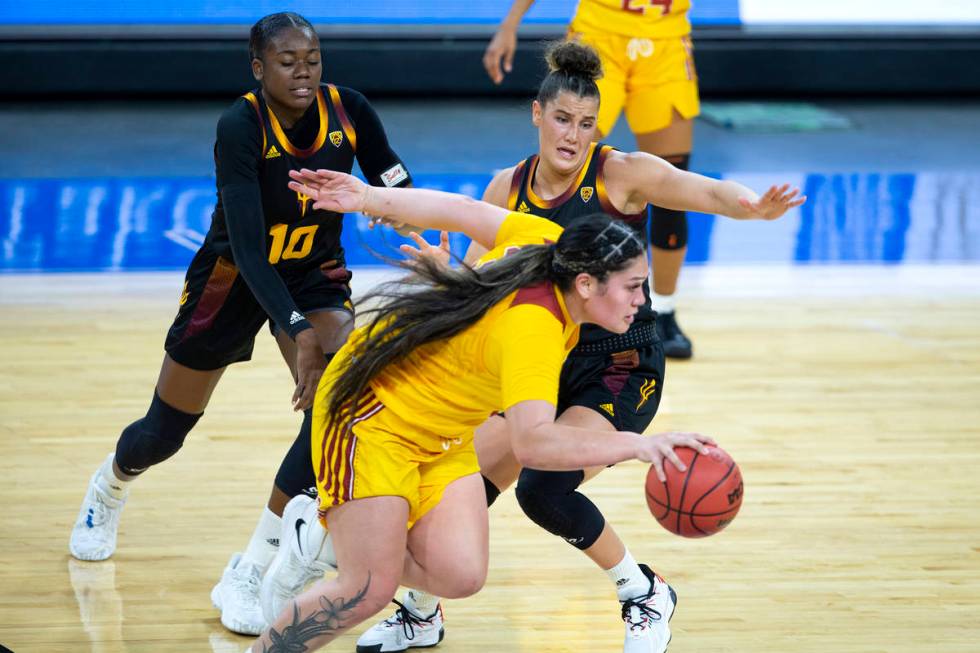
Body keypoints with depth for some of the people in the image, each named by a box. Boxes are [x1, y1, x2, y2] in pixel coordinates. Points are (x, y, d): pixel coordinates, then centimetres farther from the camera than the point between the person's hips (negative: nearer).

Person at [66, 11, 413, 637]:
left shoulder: (348, 110, -17)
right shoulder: (241, 126, -29)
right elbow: (247, 243, -37)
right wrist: (295, 330, -48)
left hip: (315, 276, 2)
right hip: (232, 278, -2)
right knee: (165, 433, 13)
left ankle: (249, 577, -15)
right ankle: (109, 490, 53)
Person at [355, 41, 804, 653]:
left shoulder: (622, 172, -11)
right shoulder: (508, 187, 3)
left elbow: (704, 190, -27)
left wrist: (751, 207, -49)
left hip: (622, 369, -5)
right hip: (545, 361, 5)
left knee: (542, 488, -24)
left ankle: (643, 593, -1)